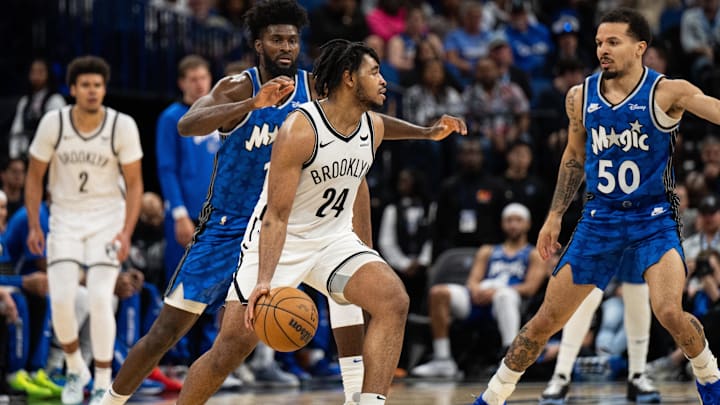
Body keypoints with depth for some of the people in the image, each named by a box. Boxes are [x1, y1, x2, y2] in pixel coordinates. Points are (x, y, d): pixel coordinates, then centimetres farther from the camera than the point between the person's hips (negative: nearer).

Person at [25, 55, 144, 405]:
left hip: (108, 218, -1)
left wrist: (127, 231, -15)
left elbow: (134, 183, -4)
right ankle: (75, 369, 15)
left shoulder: (123, 126, -11)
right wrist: (34, 226, -4)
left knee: (100, 298, -15)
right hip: (65, 218, 1)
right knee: (61, 300, -12)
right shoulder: (53, 123, -9)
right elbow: (34, 176, 3)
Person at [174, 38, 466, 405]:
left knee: (394, 301, -21)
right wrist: (264, 279, -34)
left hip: (334, 238, 5)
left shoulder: (374, 128, -3)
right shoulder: (299, 129, -23)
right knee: (234, 343, -7)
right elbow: (276, 214, -25)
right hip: (278, 241, -5)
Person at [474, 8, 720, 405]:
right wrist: (554, 215, 15)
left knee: (669, 312, -24)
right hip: (599, 219, 4)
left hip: (653, 219, -3)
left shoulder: (667, 92, -10)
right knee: (546, 319, 3)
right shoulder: (580, 97, 2)